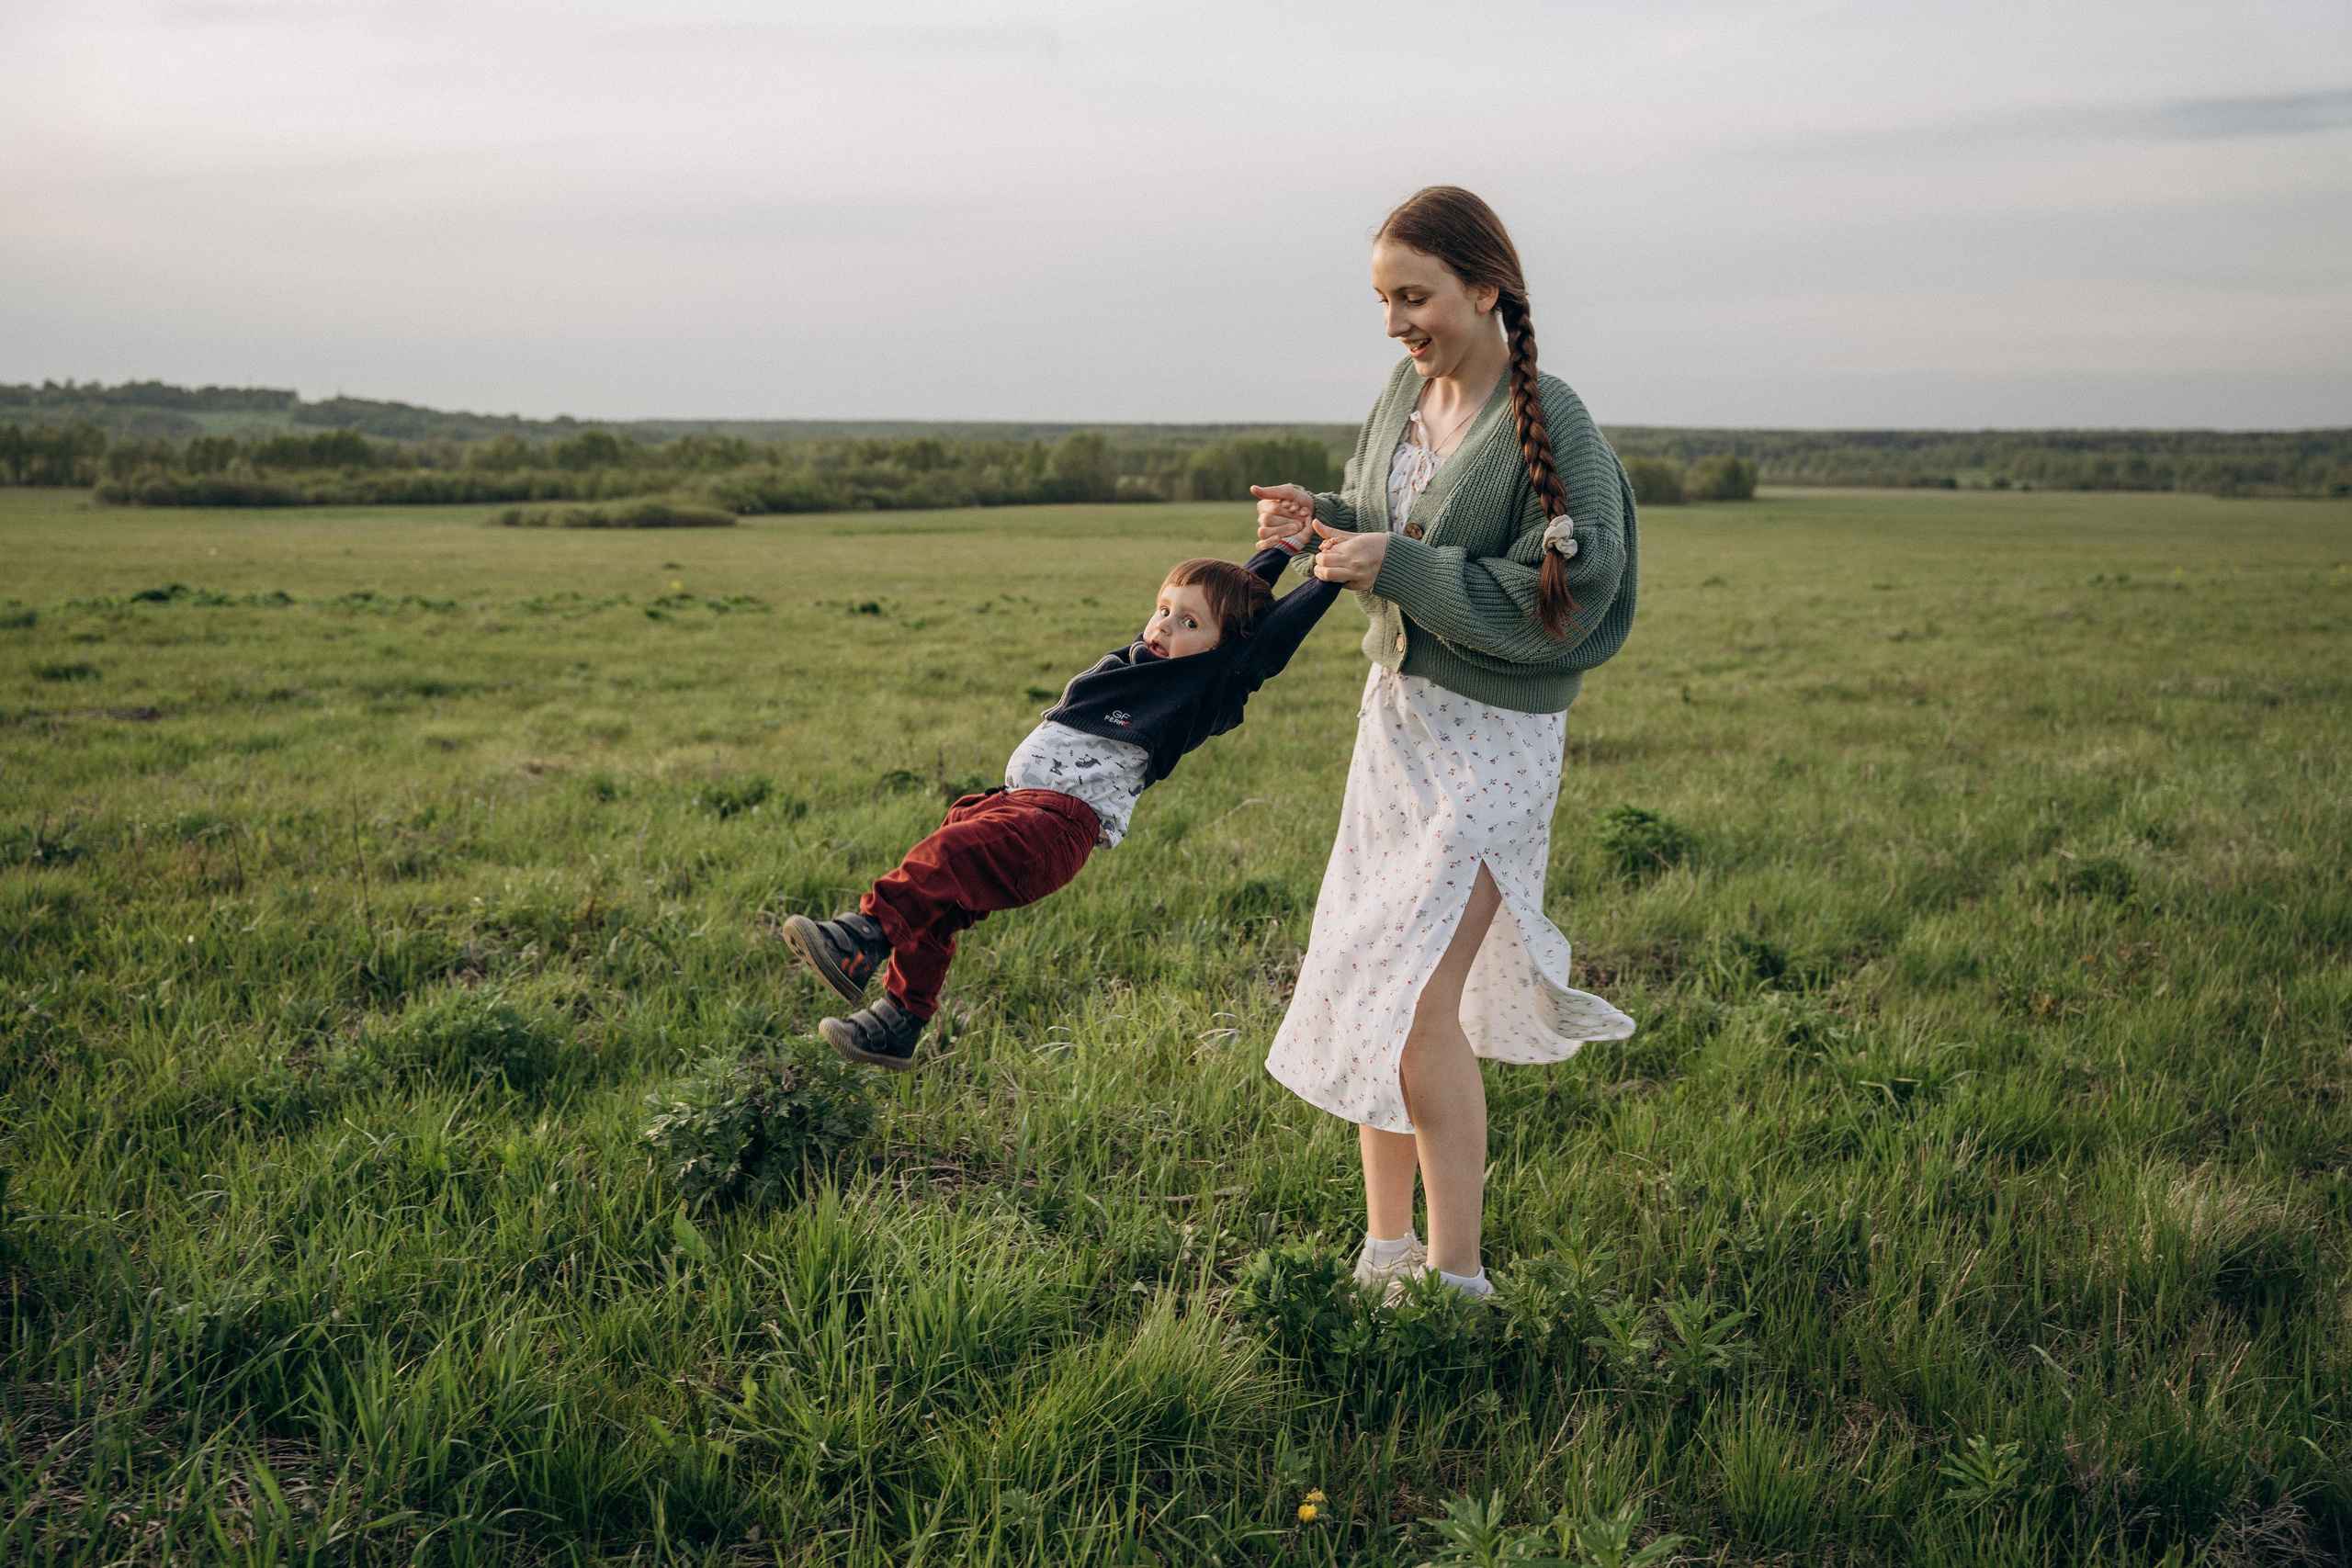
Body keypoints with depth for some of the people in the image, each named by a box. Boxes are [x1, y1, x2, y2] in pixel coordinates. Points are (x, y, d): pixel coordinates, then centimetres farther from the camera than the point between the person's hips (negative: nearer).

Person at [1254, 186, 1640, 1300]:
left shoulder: (1551, 426, -17)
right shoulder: (1405, 392, 6)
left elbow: (1555, 605, -20)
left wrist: (1397, 568, -23)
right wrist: (1320, 520, -4)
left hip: (1493, 738, -8)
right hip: (1395, 710, 8)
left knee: (1420, 1004, -11)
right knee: (1360, 986, 9)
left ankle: (1458, 1280, 5)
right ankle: (1386, 1248, 24)